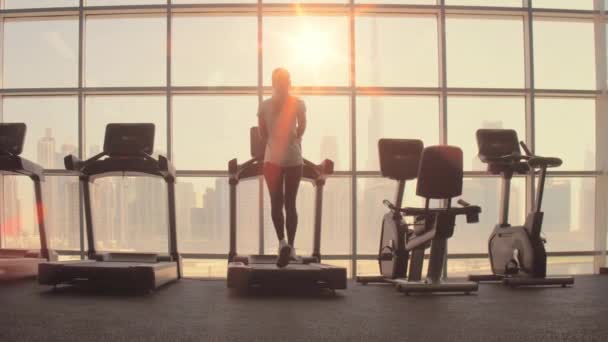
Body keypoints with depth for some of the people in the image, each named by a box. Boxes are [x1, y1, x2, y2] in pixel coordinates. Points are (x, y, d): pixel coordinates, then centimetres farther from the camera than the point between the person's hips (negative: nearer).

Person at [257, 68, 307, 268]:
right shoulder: (298, 104, 0)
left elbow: (262, 135, 6)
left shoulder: (265, 106, -1)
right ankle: (290, 247, 10)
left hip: (273, 158, -1)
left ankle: (282, 242, -15)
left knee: (276, 203, 4)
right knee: (290, 204, 8)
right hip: (294, 158, 1)